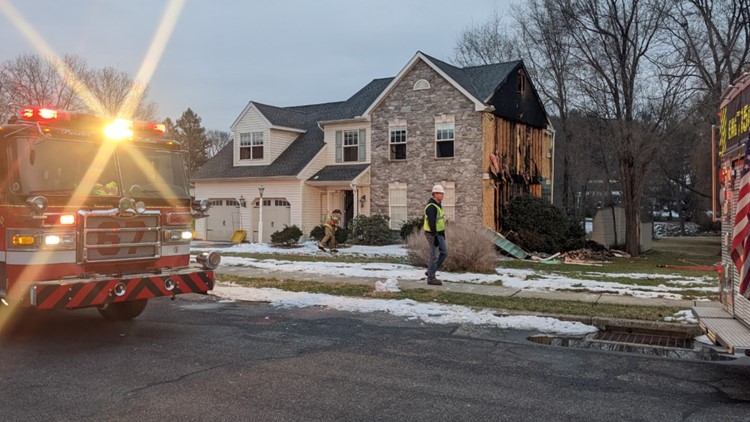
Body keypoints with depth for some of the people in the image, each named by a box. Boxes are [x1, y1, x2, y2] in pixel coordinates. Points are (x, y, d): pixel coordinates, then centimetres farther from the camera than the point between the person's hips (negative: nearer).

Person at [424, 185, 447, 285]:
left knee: (444, 252, 11)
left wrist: (442, 234, 21)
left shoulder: (438, 205, 12)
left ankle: (431, 271, 19)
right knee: (434, 256, -3)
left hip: (438, 234, 10)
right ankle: (431, 278, 6)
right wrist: (435, 238, -26)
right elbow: (431, 223, -25)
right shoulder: (431, 207, -21)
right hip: (432, 235, -10)